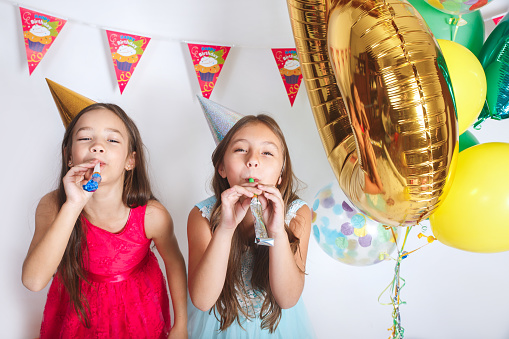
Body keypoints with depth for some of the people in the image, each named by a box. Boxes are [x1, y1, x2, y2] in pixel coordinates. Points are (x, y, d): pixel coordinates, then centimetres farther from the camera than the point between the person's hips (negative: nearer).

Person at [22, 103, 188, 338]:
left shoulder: (152, 216, -28)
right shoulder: (53, 206, -24)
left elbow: (174, 262, -10)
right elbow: (34, 281, -35)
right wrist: (73, 205, -42)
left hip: (138, 308, -1)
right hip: (78, 305, 1)